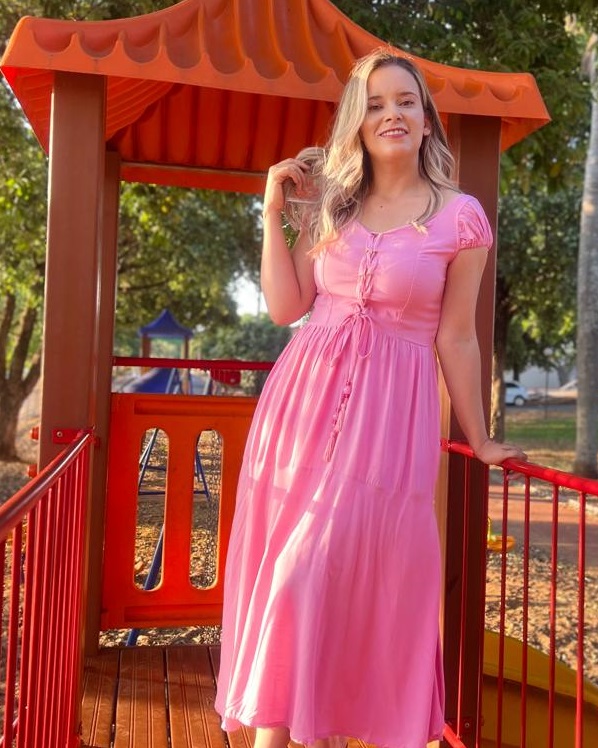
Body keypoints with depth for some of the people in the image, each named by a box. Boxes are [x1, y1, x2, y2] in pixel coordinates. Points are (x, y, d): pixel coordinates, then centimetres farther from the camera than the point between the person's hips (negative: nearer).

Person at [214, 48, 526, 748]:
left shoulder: (460, 216, -1)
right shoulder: (330, 206, 11)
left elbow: (456, 338, 2)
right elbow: (286, 307, 6)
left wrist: (478, 439, 6)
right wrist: (274, 213, 3)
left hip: (388, 410, -4)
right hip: (303, 396, 4)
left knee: (351, 570, -3)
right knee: (282, 568, 6)